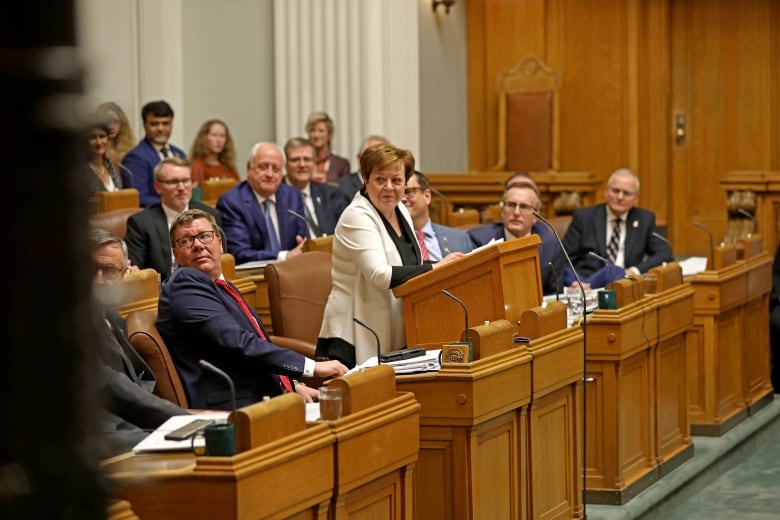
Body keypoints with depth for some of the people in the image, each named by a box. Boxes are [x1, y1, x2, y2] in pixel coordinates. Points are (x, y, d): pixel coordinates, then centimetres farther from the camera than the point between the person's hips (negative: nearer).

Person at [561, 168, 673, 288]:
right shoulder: (584, 217, 9)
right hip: (586, 286, -1)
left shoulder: (645, 219, 14)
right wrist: (575, 282, -17)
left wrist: (636, 270, -10)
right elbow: (565, 259, 5)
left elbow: (665, 254, 8)